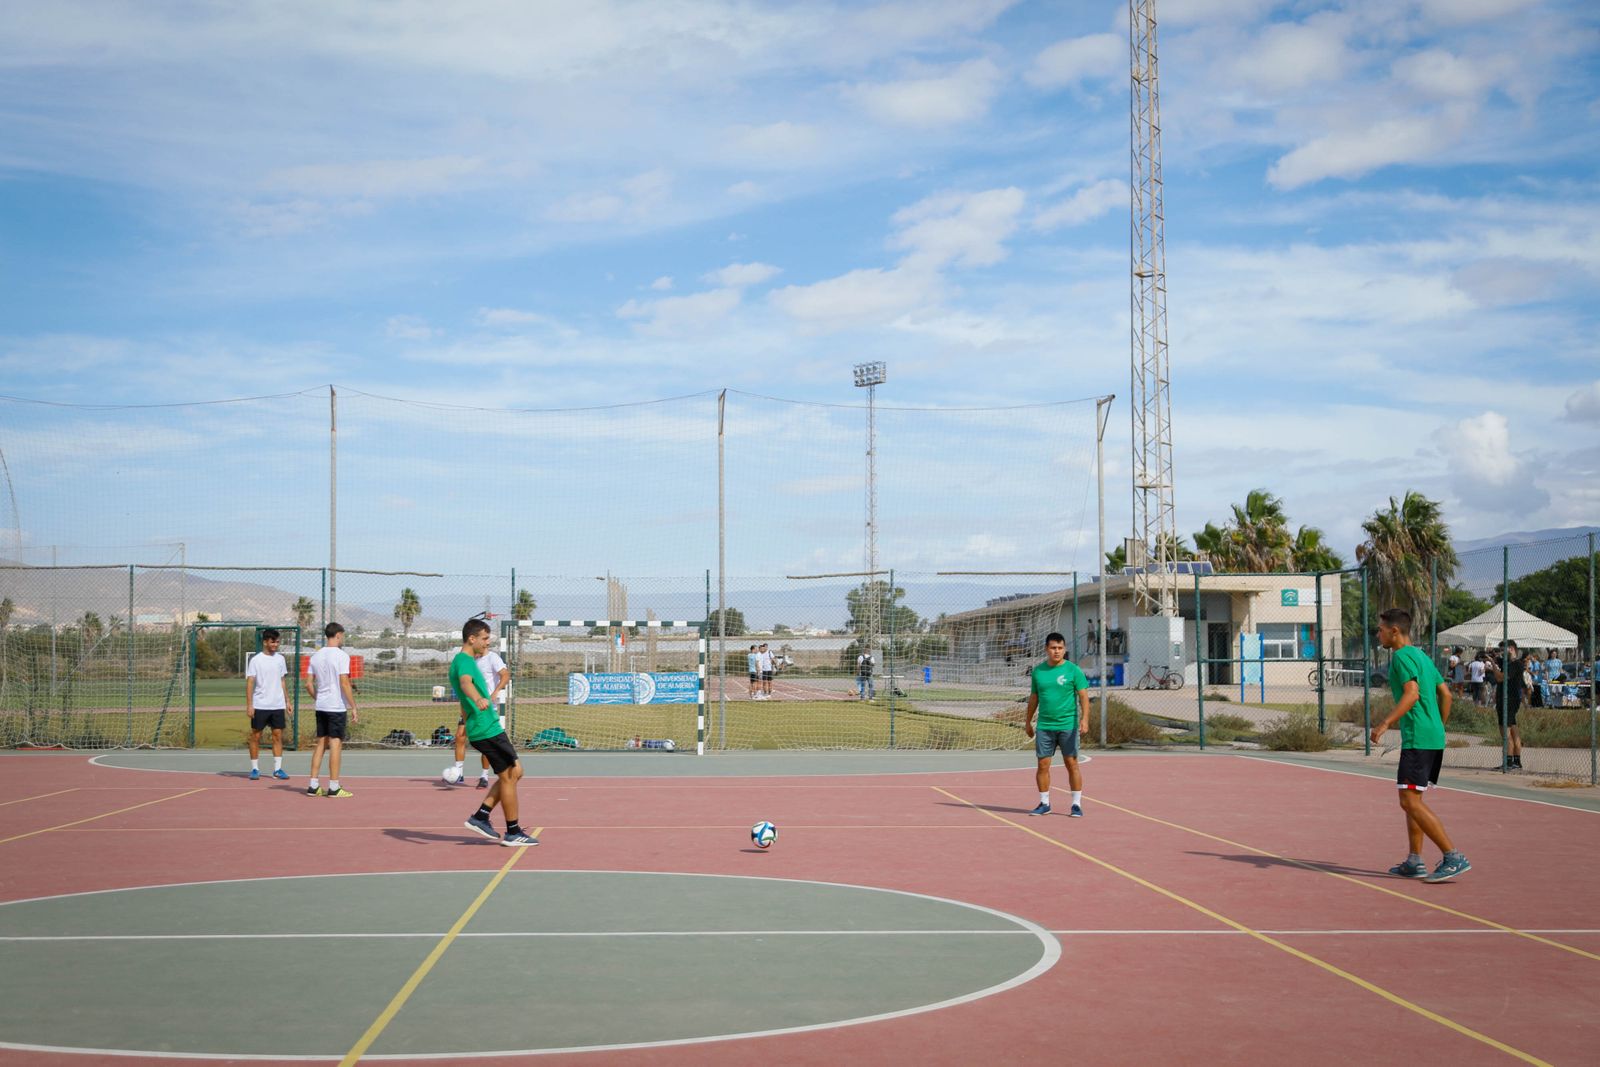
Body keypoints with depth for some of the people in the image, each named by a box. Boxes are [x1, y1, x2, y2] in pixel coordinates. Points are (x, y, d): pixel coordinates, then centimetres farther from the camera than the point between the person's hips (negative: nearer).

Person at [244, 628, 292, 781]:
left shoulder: (280, 659, 10)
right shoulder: (256, 660, -4)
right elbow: (249, 683, -7)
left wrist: (287, 701, 13)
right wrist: (249, 705, -13)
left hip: (278, 705, 4)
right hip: (260, 705, -4)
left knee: (278, 736, 1)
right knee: (255, 736, 1)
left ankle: (277, 769, 5)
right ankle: (255, 769, 9)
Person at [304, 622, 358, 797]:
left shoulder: (316, 656, 9)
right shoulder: (341, 655, -11)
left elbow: (308, 684, 8)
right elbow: (344, 683, -17)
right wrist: (353, 707, -13)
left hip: (321, 706, 6)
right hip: (337, 707, -6)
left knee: (321, 744, 11)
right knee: (336, 745, -2)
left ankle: (313, 786, 10)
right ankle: (334, 787, 0)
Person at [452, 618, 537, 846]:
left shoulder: (465, 660, 19)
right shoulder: (464, 660, -14)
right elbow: (466, 683, -38)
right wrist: (478, 699, -57)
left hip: (482, 729, 10)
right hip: (487, 730, -10)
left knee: (514, 773, 12)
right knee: (508, 776, -4)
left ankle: (480, 817, 10)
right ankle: (513, 833, 3)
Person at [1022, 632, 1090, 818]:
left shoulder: (1073, 670, -3)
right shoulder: (1037, 671, 8)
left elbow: (1083, 696, -6)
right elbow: (1034, 698, 17)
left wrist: (1084, 719, -18)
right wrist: (1028, 722, 18)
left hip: (1068, 725, -3)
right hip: (1044, 726, 3)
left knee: (1071, 764, -1)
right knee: (1043, 765, 3)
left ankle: (1077, 805, 6)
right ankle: (1044, 804, 14)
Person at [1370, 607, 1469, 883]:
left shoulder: (1402, 656, -10)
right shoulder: (1421, 656, 19)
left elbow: (1412, 693, -24)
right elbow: (1445, 693, 22)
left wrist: (1385, 723, -28)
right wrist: (1439, 727, 29)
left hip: (1418, 739, -10)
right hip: (1434, 737, 10)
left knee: (1410, 801, -11)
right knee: (1412, 800, 15)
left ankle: (1454, 858, -14)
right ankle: (1414, 862, 16)